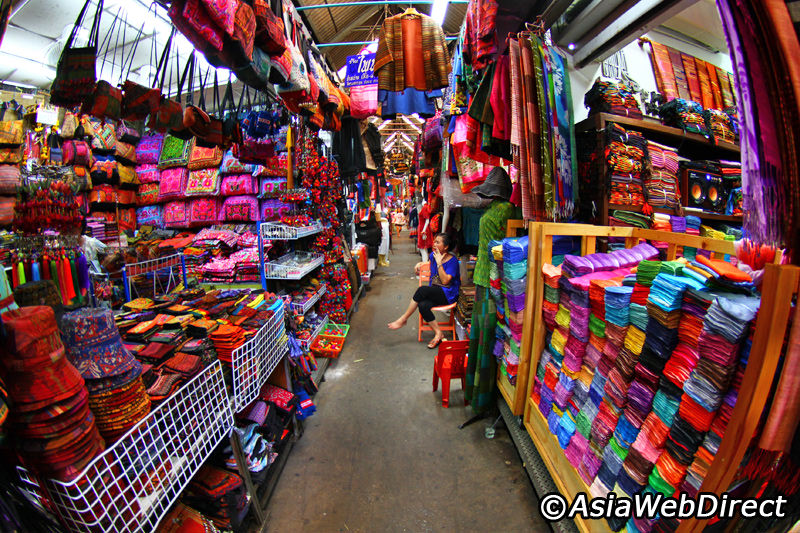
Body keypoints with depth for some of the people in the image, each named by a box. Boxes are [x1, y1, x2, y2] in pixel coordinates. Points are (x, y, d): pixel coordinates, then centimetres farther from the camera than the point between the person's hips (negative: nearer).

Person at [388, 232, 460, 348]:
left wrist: (439, 263, -20)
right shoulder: (433, 255, 8)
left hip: (448, 294, -6)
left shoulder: (452, 260, -11)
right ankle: (438, 333, -15)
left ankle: (403, 319, -16)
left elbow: (445, 281, -19)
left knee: (422, 290, -31)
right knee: (423, 305, -29)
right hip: (434, 293, 6)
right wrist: (421, 264, 15)